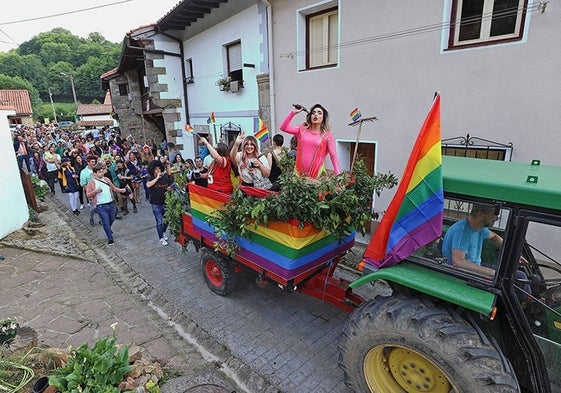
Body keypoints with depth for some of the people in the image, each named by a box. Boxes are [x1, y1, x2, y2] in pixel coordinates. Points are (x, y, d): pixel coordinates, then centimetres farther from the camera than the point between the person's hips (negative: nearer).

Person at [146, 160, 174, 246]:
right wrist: (157, 177, -23)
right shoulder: (151, 178, -6)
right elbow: (148, 185, -28)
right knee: (159, 222, 1)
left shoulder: (165, 177, 2)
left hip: (165, 202, 3)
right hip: (156, 204, -3)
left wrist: (170, 188, -7)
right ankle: (161, 238, 18)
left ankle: (163, 232, 40)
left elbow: (171, 185, 15)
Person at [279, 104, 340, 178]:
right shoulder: (302, 129, 11)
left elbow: (334, 156, -1)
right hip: (300, 171, 2)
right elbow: (283, 127, 4)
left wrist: (338, 175, -9)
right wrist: (293, 112, -1)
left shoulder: (327, 135, 3)